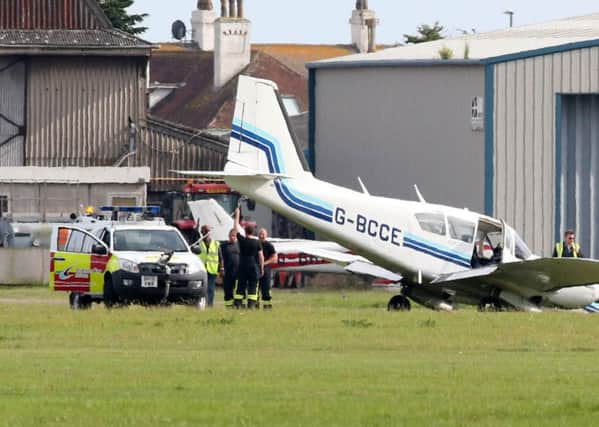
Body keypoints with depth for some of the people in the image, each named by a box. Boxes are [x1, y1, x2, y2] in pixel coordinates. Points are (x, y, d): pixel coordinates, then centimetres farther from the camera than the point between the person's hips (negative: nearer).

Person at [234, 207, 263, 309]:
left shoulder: (242, 240, -2)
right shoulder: (257, 243, -3)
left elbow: (237, 227, 11)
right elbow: (261, 256, -2)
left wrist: (237, 215, 20)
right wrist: (262, 268, 7)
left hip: (242, 266, 1)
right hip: (254, 266, -1)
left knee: (240, 286, 6)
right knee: (253, 286, 0)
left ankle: (238, 304, 3)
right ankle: (251, 304, -7)